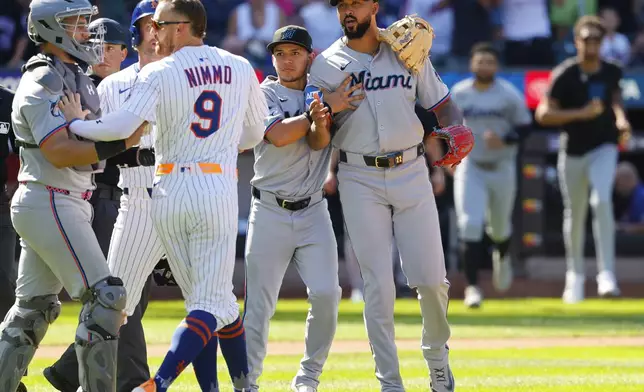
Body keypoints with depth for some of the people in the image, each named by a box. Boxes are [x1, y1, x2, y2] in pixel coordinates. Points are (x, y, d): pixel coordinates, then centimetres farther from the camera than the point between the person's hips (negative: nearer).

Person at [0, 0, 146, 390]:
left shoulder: (78, 79, 16)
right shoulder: (42, 85, -14)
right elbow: (59, 152, -24)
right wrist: (119, 144, -28)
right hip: (50, 204, -10)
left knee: (33, 308, 14)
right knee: (104, 296, -12)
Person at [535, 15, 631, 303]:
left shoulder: (611, 72, -1)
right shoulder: (565, 75, -12)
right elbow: (543, 114, -15)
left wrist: (621, 119, 0)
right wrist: (581, 113, -24)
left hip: (603, 148, 0)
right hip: (573, 152, 0)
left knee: (601, 200, -22)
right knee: (575, 214, 10)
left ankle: (606, 274, -24)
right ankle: (575, 275, 30)